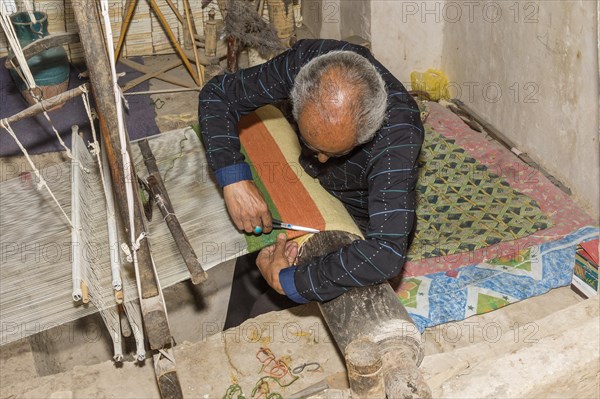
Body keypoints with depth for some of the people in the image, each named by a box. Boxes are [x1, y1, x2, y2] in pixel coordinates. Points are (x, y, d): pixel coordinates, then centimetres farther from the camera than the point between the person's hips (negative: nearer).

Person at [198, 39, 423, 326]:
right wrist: (234, 179, -36)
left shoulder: (398, 132, -44)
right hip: (304, 186, 4)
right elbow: (216, 94, -20)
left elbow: (387, 254, -54)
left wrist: (289, 281, -46)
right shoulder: (304, 62, -33)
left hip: (360, 217, -4)